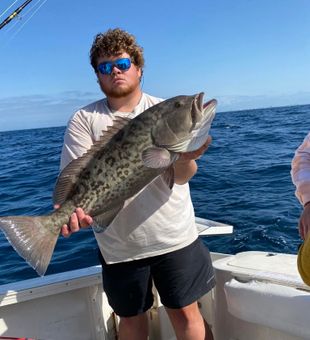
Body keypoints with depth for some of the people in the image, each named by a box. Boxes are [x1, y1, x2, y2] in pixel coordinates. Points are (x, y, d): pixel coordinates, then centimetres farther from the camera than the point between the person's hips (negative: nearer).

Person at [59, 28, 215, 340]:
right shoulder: (84, 120, 0)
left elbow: (181, 175, -12)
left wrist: (185, 159, -36)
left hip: (174, 236, 0)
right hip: (118, 244, 1)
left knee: (185, 313, 10)